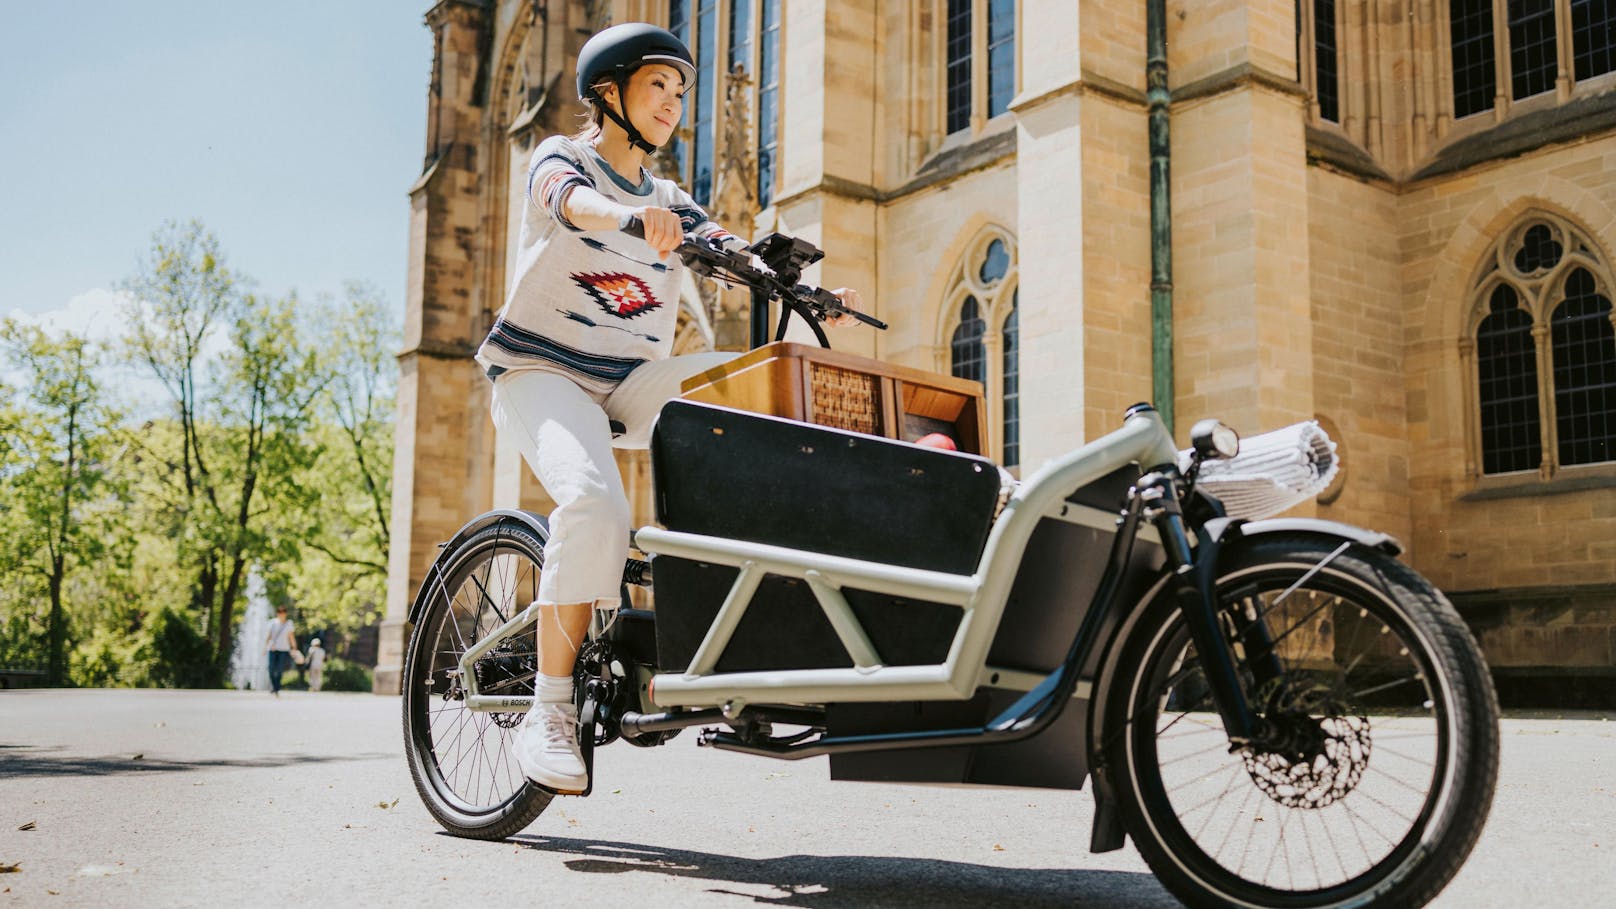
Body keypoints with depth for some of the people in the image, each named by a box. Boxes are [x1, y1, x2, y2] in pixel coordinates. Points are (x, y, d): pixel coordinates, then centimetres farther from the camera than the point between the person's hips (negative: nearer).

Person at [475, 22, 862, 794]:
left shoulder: (671, 204, 20)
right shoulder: (561, 157, 4)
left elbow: (741, 262, 4)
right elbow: (569, 199, -22)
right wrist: (632, 217, -44)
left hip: (635, 380, 5)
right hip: (544, 368, -5)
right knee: (593, 503, -33)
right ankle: (550, 711, -22)